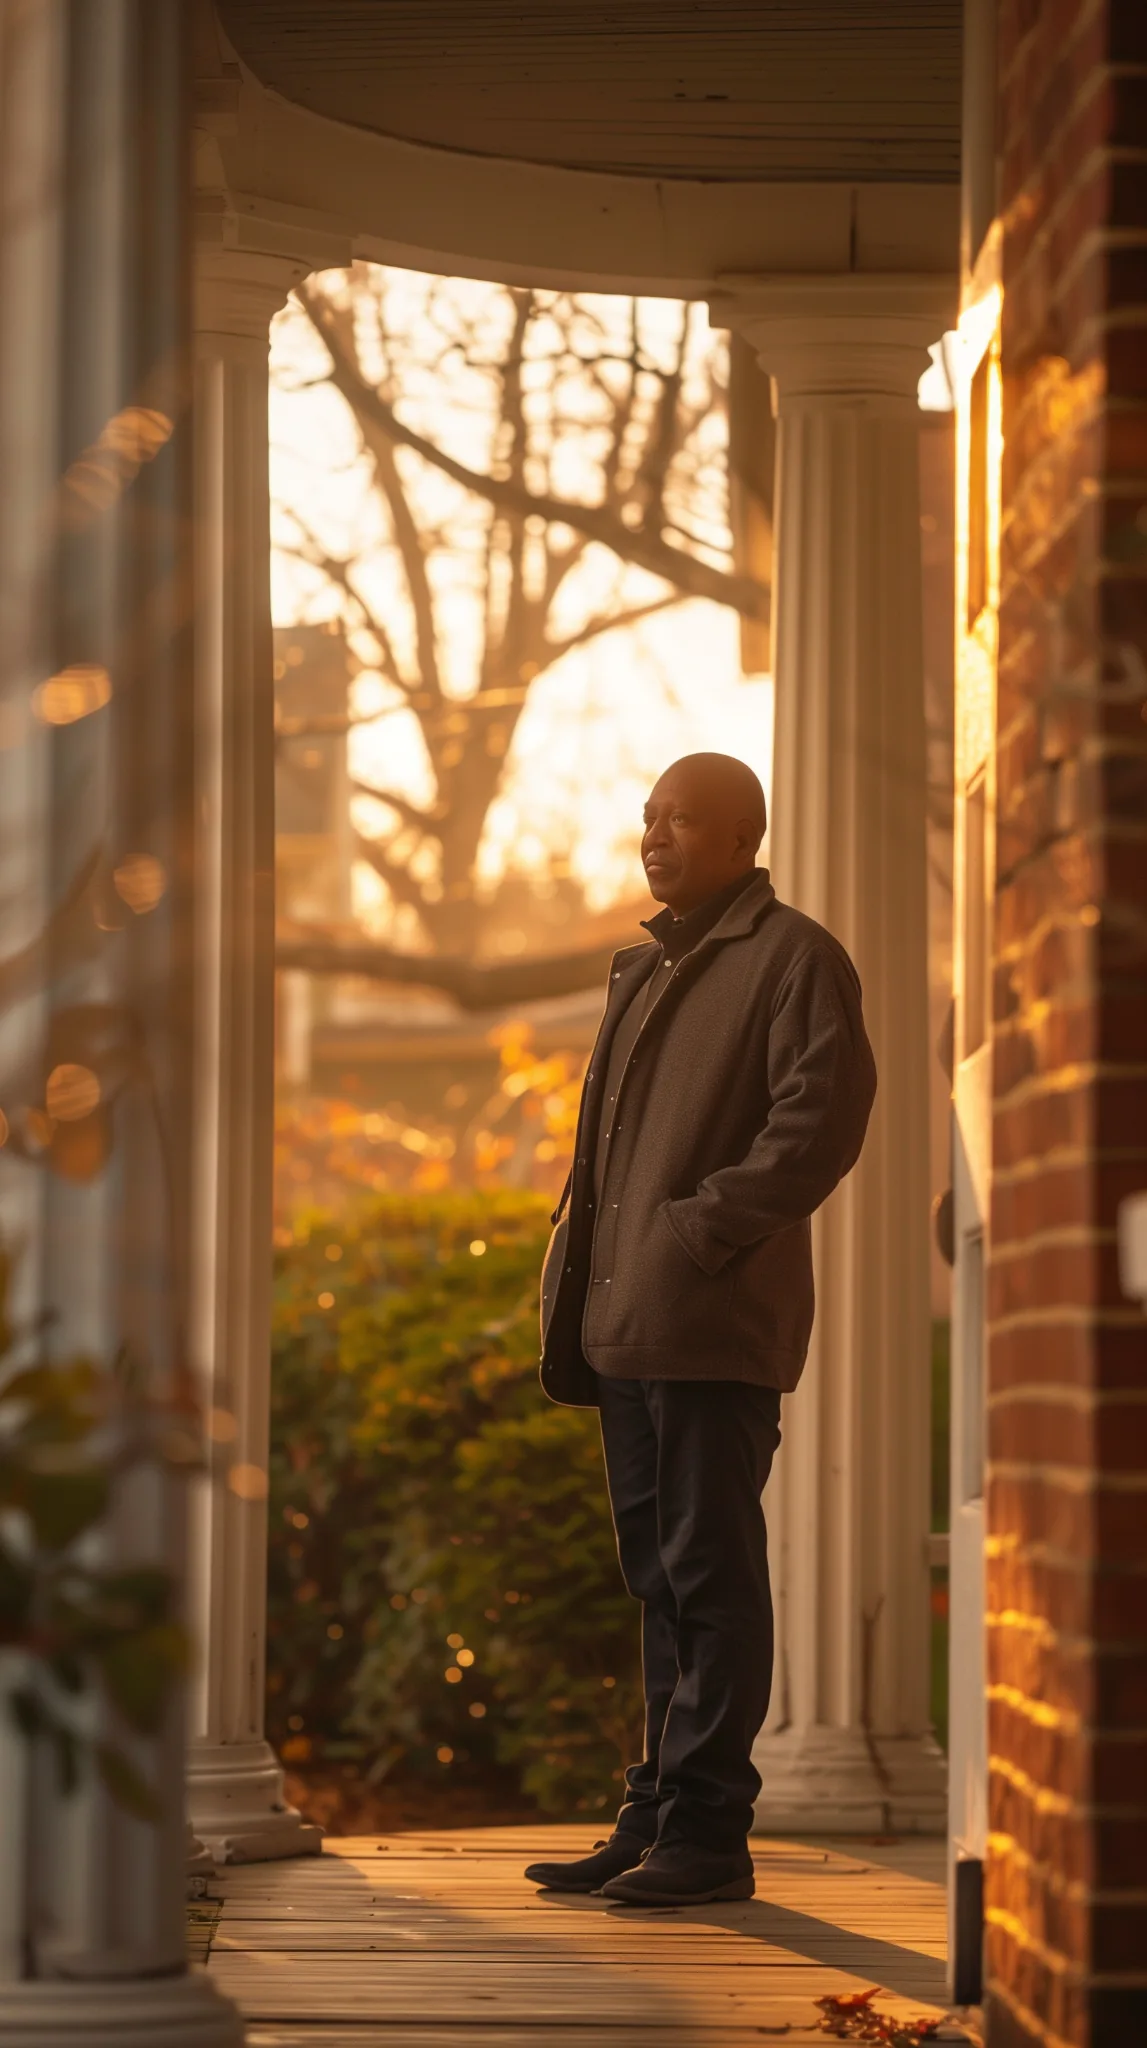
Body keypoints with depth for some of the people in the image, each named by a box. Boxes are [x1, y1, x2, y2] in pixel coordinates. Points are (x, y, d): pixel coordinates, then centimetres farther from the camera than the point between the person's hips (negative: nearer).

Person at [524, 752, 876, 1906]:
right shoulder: (643, 972, 23)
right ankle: (659, 1820, 13)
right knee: (659, 1578, 10)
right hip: (631, 1330, 8)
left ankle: (706, 1832, -6)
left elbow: (822, 1118, -14)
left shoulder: (792, 958, -3)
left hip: (716, 1330, -8)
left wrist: (703, 1229, -18)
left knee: (707, 1573, -8)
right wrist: (573, 1300, 15)